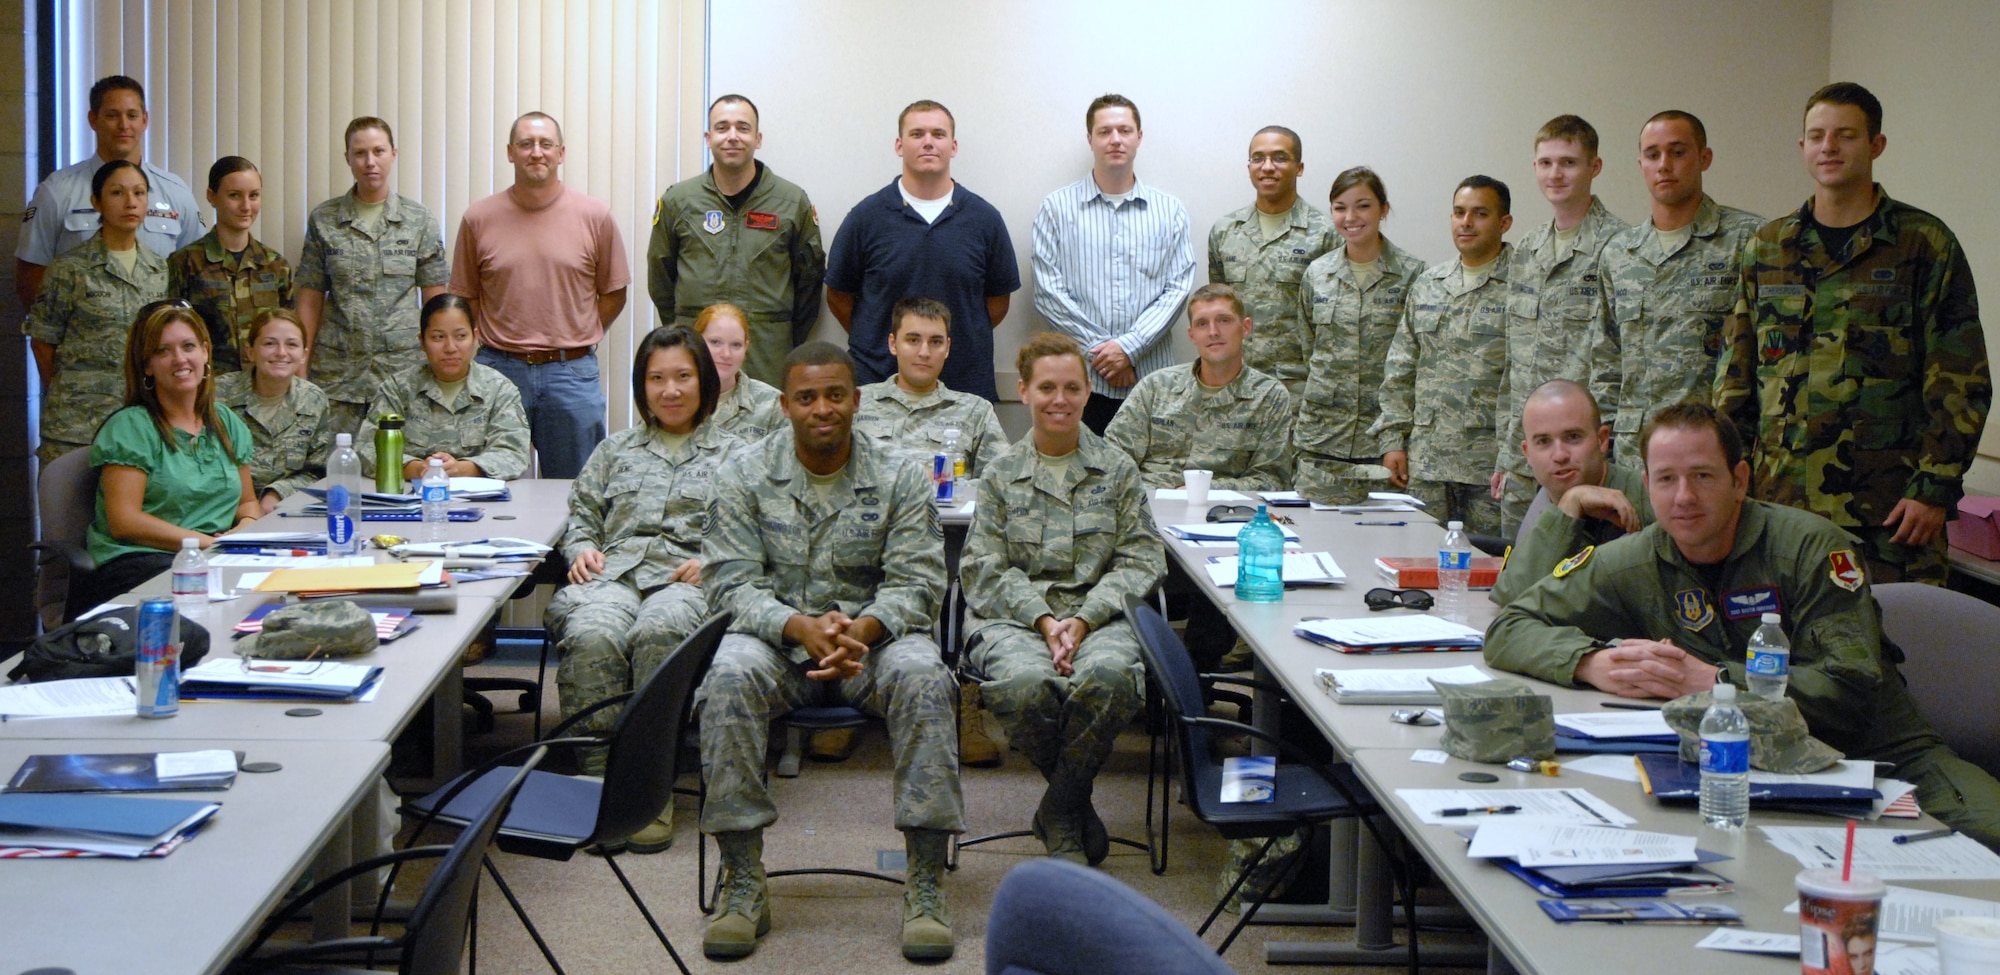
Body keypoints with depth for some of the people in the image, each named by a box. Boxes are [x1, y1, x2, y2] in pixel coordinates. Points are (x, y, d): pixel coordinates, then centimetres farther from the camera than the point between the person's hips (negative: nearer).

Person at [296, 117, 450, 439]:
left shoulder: (420, 221, 5)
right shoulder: (323, 220, 7)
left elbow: (435, 300, 6)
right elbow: (311, 299, 7)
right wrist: (300, 360, 1)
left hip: (404, 366, 0)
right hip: (337, 373, 1)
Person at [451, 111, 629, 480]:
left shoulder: (595, 216, 1)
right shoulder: (478, 218, 3)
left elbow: (614, 294, 9)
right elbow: (465, 297, 11)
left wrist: (574, 343, 4)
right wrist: (493, 347, 3)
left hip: (572, 373, 0)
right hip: (499, 370, 1)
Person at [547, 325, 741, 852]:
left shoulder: (733, 453, 21)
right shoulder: (617, 448, 31)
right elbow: (582, 511, 28)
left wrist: (711, 562, -9)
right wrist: (582, 548, 5)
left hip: (689, 580, -2)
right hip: (613, 571, 3)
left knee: (657, 635, -39)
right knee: (592, 636, -36)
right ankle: (600, 779, -34)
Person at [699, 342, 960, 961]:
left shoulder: (899, 478, 1)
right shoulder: (747, 476, 1)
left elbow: (915, 584, -6)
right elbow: (731, 581, -7)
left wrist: (862, 630, -28)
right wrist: (800, 627, -26)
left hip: (873, 633, 0)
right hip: (775, 634, 0)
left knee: (922, 676, -32)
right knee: (730, 676, -33)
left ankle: (926, 885, -27)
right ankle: (743, 882, -25)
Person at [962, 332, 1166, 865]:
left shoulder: (1117, 470, 12)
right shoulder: (1001, 474, 12)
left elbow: (1142, 561, 4)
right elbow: (986, 568, 4)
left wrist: (1084, 619, -12)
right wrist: (1042, 619, -14)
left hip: (1100, 614, 0)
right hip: (1012, 616, 0)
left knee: (1106, 679, -36)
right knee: (1025, 684, -35)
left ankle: (1059, 809, -10)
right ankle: (1076, 799, -5)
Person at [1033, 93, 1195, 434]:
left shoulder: (1170, 211, 11)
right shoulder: (1057, 208, 6)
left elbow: (1177, 288, 3)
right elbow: (1049, 293, 0)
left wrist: (1129, 347, -10)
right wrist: (1100, 350, -8)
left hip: (1150, 376, 1)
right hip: (1081, 379, -1)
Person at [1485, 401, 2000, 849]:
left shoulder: (1810, 544, -6)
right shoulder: (1631, 564, 4)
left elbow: (1851, 689, -15)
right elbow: (1508, 630, 6)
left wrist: (1714, 681, -22)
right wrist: (1595, 663, -15)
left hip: (1883, 755, -3)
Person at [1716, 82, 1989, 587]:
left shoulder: (1925, 244, 3)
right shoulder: (1766, 248, 14)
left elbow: (1960, 382, -1)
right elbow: (1734, 378, 16)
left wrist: (1936, 487, -8)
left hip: (1888, 506, -3)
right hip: (1779, 500, 3)